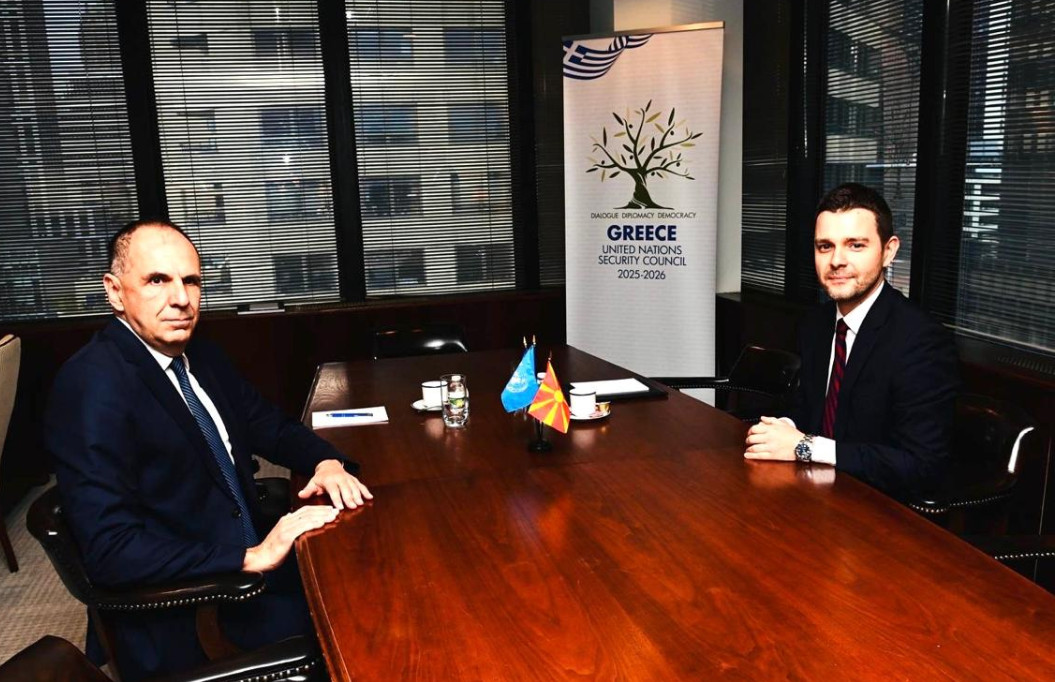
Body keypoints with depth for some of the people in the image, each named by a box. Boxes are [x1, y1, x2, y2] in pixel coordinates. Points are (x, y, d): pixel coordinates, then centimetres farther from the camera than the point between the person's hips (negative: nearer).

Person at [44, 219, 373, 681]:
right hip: (183, 629, -7)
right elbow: (109, 549, -22)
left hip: (249, 560, 8)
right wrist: (252, 557, -25)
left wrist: (326, 462, -5)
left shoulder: (198, 355, 6)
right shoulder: (93, 383, -17)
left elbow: (268, 425, 16)